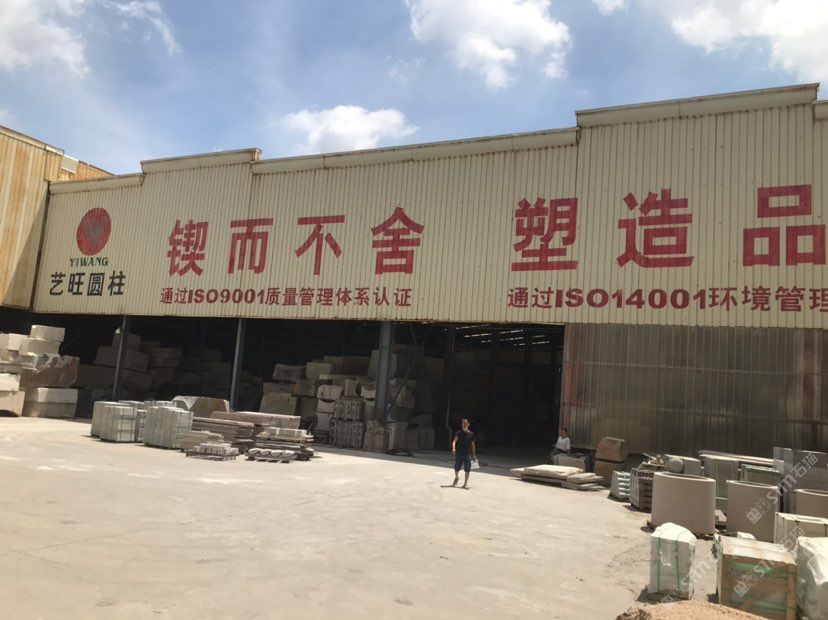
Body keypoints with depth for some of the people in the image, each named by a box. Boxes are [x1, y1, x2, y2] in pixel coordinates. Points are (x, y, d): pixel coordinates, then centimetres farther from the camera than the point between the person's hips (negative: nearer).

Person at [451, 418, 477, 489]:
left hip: (467, 454, 1)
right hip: (459, 453, -1)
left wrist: (474, 455, 10)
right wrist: (453, 448, -31)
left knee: (468, 469, -4)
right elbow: (454, 441, -12)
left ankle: (465, 483, 9)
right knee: (456, 468, 9)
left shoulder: (471, 434, 4)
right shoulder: (459, 433, -2)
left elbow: (473, 445, 11)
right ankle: (456, 478, 38)